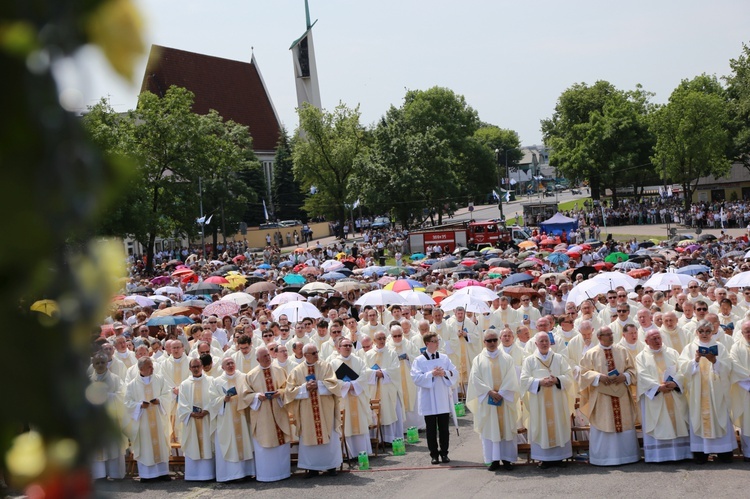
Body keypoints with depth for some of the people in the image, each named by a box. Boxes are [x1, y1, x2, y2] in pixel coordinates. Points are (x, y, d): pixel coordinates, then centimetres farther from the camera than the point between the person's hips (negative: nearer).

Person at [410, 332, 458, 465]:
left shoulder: (444, 358, 6)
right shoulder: (419, 361, -3)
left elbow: (455, 374, 2)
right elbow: (416, 378, -14)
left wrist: (445, 373, -16)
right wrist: (431, 374, -21)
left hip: (444, 400, 2)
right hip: (428, 401, -2)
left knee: (444, 428, 7)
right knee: (431, 429, 5)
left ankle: (444, 453, 17)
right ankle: (434, 454, 13)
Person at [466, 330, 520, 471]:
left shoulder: (507, 358, 6)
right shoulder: (478, 360, 5)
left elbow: (511, 379, -2)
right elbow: (476, 380, -3)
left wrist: (501, 393, -14)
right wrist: (490, 392, -14)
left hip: (505, 400, 0)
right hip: (487, 400, 0)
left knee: (506, 428, 1)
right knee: (490, 428, 0)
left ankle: (507, 458, 6)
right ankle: (494, 459, 3)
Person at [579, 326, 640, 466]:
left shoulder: (622, 351, 8)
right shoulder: (591, 354, 1)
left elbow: (631, 369, 9)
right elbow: (585, 372, -2)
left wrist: (624, 376, -11)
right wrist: (599, 377, -17)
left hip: (621, 395, 2)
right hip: (601, 396, -2)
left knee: (624, 424, 5)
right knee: (603, 426, 0)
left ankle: (626, 454, 14)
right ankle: (603, 457, 6)